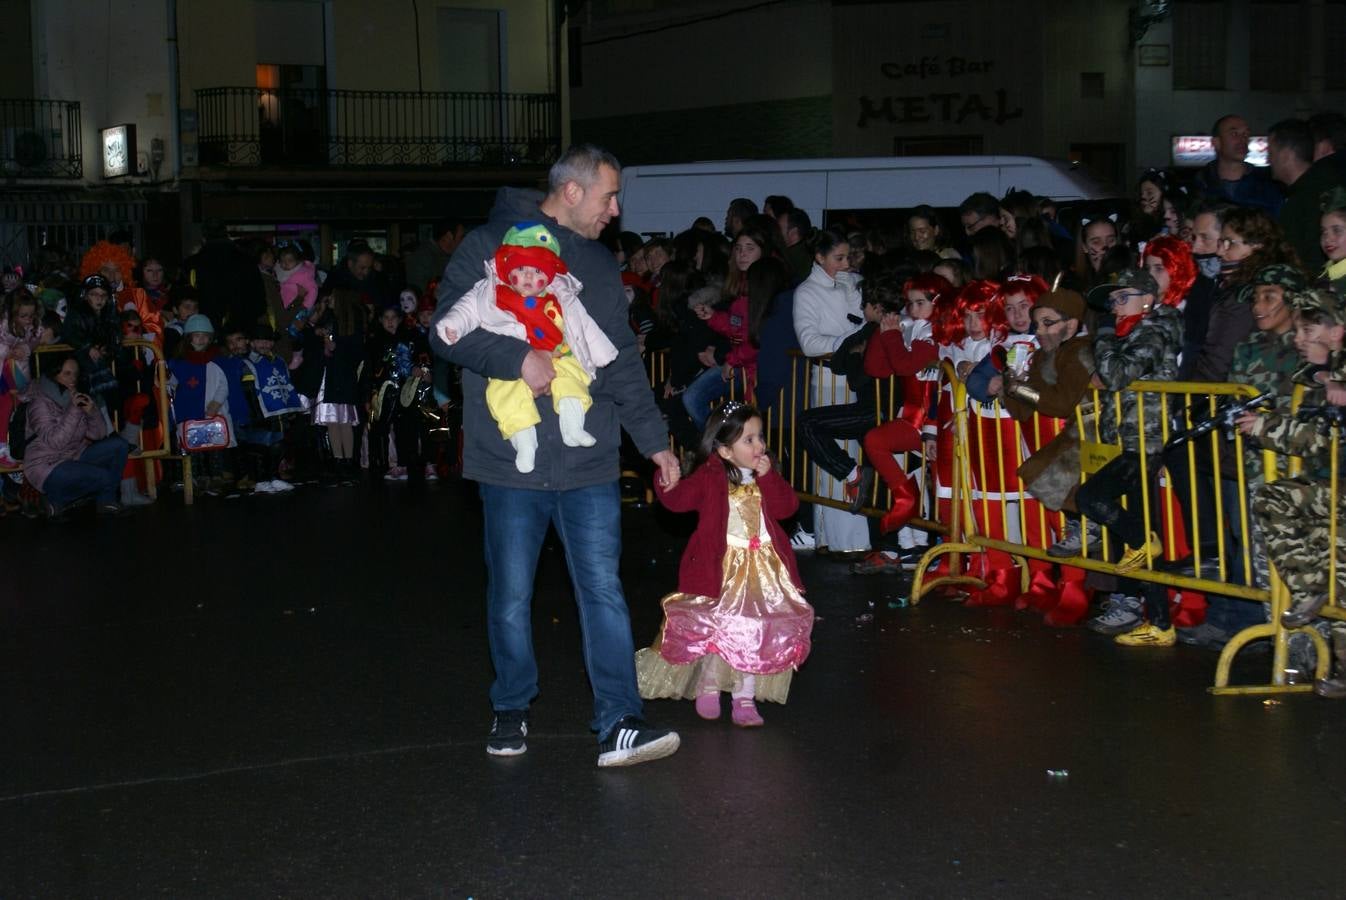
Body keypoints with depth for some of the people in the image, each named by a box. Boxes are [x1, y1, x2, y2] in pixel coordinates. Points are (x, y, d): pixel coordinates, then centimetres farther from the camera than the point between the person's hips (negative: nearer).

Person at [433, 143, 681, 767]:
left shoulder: (599, 264, 15)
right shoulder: (491, 245, -2)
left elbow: (624, 362, 19)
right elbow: (448, 327, -9)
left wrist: (653, 439, 15)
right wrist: (518, 359, -22)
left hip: (588, 461, 4)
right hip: (510, 458, -4)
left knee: (603, 589, -2)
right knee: (511, 595, 7)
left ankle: (618, 726, -1)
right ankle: (511, 709, 25)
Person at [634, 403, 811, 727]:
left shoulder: (767, 477, 6)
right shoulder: (710, 478, -7)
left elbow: (786, 507, -7)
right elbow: (679, 499, -17)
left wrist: (768, 477, -16)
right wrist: (667, 482, -35)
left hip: (762, 567, 3)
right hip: (721, 566, -3)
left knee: (753, 633, 4)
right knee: (716, 628, 2)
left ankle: (745, 698, 14)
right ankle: (708, 687, 24)